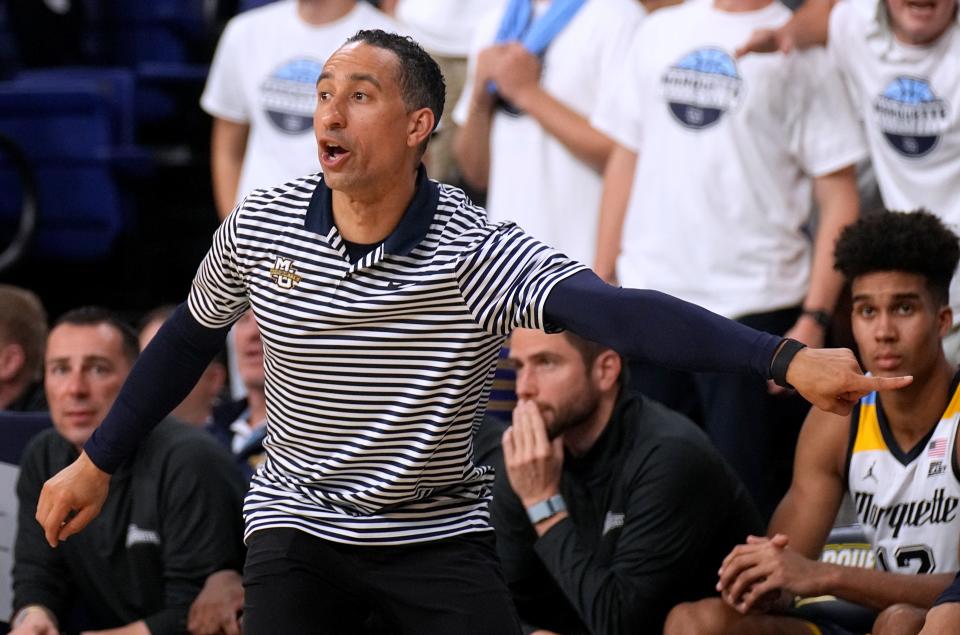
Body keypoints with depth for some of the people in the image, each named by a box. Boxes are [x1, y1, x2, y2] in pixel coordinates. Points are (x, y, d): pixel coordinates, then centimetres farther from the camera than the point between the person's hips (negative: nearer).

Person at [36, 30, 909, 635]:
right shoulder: (260, 230, -9)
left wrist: (788, 360, -50)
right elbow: (189, 338, 11)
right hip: (297, 524, 1)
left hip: (440, 533, -1)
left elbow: (618, 311, -35)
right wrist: (97, 464, 17)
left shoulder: (476, 252, -20)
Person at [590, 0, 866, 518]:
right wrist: (599, 282, 11)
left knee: (751, 504, -2)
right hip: (650, 298, 4)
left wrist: (815, 320, -12)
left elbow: (839, 201, -4)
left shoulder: (800, 48, -2)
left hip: (756, 308, -4)